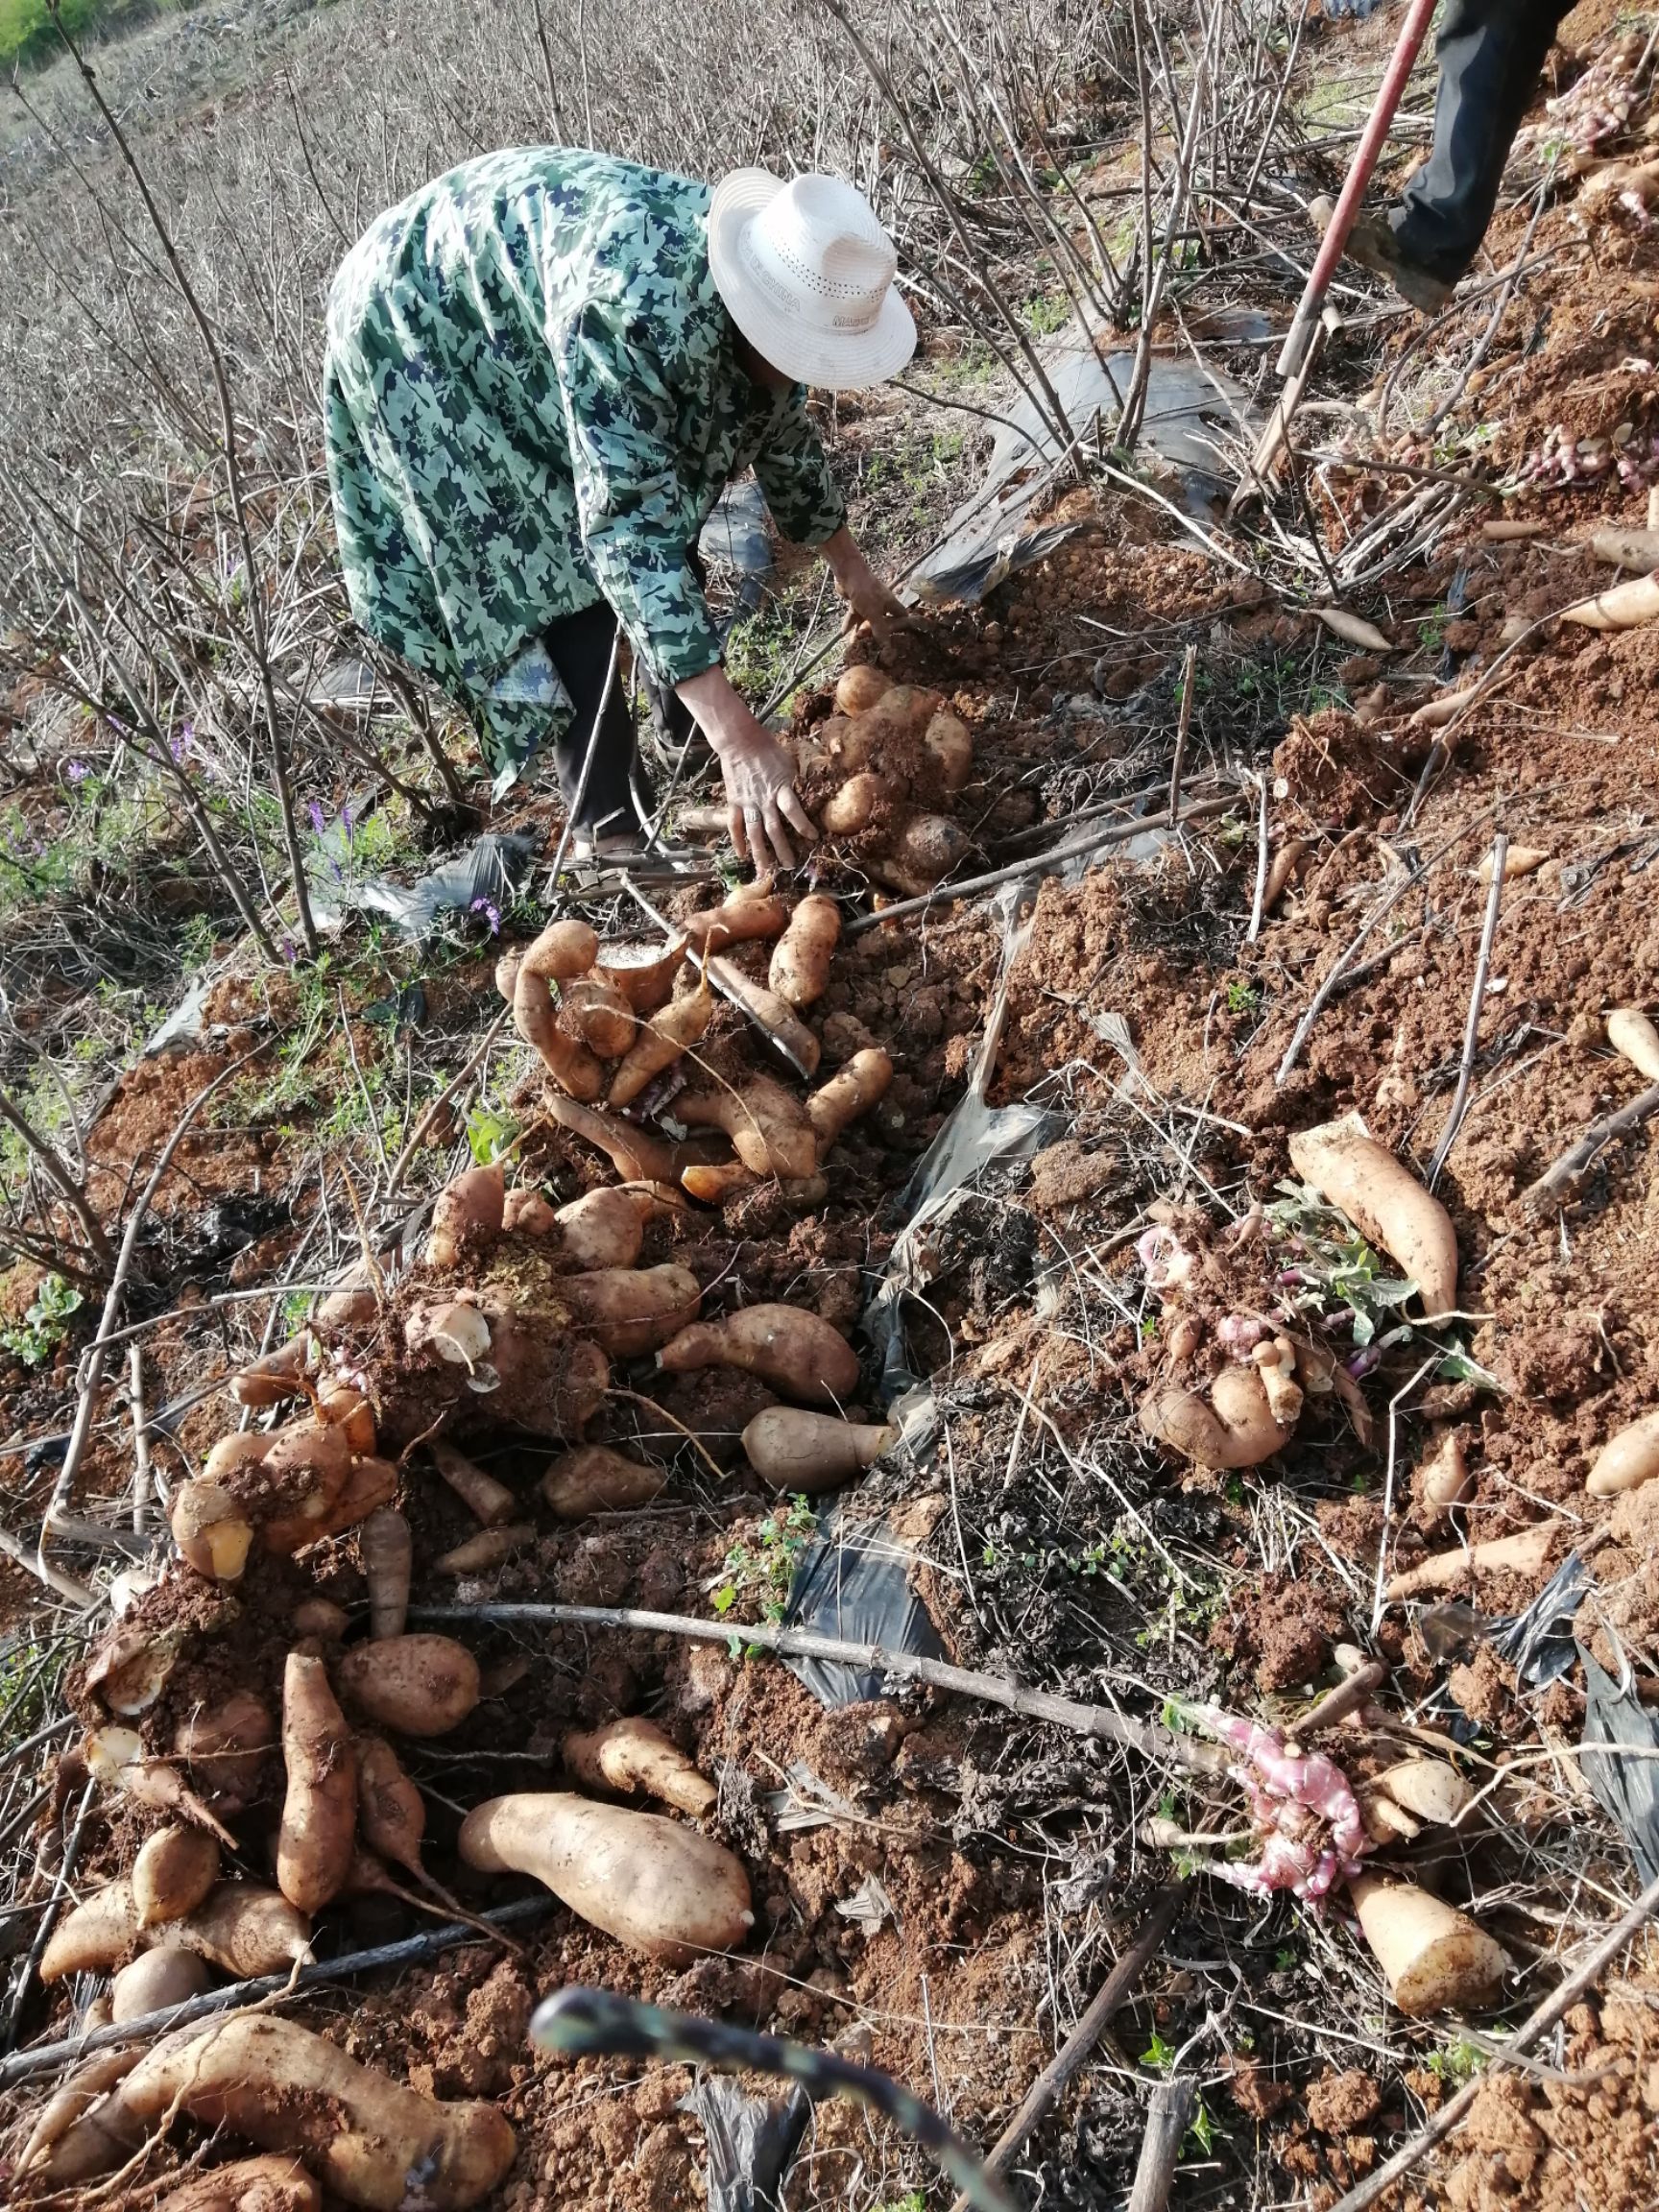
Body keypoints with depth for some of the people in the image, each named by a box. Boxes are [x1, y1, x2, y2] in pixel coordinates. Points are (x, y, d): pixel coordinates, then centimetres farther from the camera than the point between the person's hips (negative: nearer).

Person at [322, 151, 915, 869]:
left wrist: (850, 566, 13)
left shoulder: (764, 284, -15)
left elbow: (782, 432, 5)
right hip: (422, 330, -7)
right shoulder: (632, 305, -41)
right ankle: (611, 827, -4)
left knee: (666, 508, 5)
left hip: (532, 326, 8)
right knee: (550, 561, -13)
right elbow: (625, 525, -46)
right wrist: (737, 737, -51)